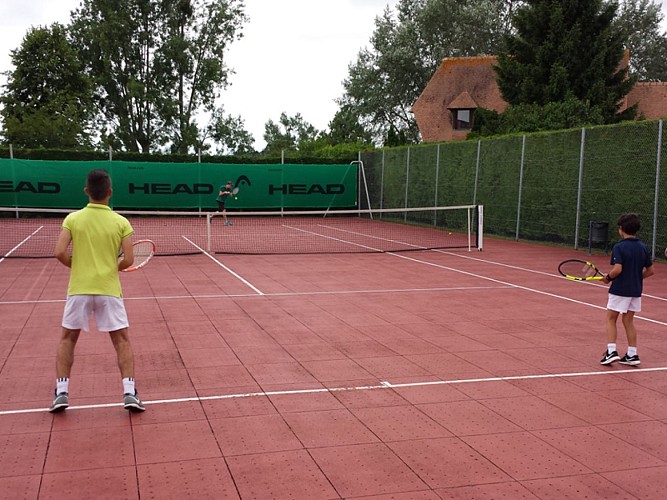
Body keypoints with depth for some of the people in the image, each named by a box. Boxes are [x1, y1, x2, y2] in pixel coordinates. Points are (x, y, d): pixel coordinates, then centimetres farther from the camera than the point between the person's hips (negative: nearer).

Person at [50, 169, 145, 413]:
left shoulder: (73, 219, -2)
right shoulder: (121, 222, -3)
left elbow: (60, 252, -9)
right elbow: (128, 260, -7)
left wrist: (77, 266, 10)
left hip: (79, 289, 1)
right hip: (109, 290, -1)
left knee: (67, 339, 18)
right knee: (122, 340, 9)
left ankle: (61, 393, 13)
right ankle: (129, 393, 0)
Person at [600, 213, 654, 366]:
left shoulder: (619, 247, -14)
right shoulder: (643, 247, 4)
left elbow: (617, 269, -23)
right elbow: (650, 270, 7)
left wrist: (607, 278, -7)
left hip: (620, 289, -6)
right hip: (636, 290, 6)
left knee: (611, 319, 8)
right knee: (628, 321, 15)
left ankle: (611, 351, -2)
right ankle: (632, 355, 15)